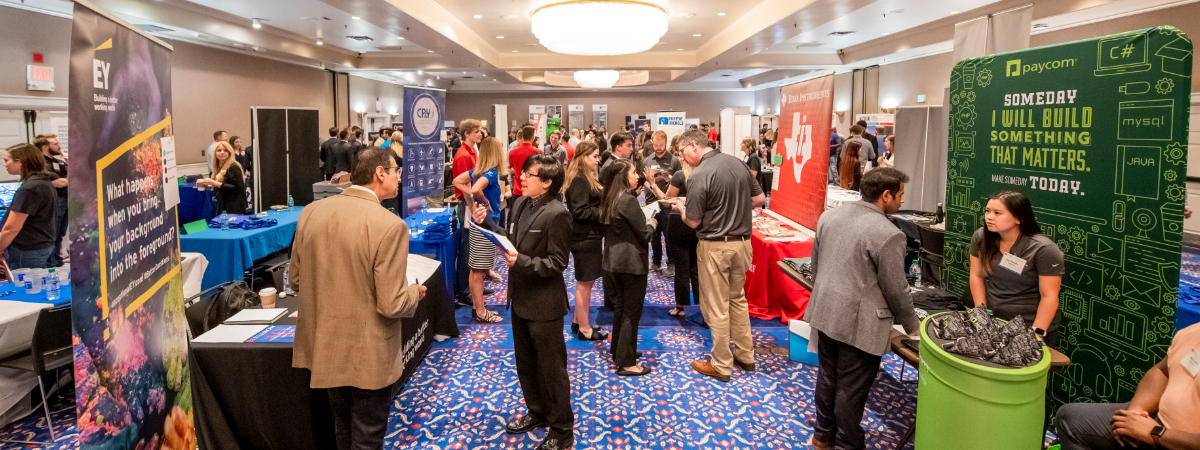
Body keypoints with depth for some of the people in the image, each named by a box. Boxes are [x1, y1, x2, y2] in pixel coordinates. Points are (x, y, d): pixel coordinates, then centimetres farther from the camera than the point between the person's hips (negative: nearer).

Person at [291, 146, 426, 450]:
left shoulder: (311, 213, -4)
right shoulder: (390, 226, -23)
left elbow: (295, 281, 6)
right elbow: (391, 306, -23)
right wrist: (415, 293, -2)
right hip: (369, 357, -6)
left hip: (325, 349, 6)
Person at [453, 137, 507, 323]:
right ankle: (480, 313, 9)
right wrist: (486, 203, -17)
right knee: (479, 271, 0)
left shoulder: (478, 170, 7)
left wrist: (470, 198, 6)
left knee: (476, 270, 17)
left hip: (478, 223, 9)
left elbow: (457, 181, 12)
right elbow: (476, 189, -35)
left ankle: (477, 305, 28)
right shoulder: (492, 172, -18)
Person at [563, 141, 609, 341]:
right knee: (585, 282, -1)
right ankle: (584, 329, 10)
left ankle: (578, 321, 30)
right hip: (584, 239, -10)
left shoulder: (588, 178, 15)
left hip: (590, 236, 10)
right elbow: (580, 211, -23)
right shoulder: (579, 180, -18)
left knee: (585, 282, 18)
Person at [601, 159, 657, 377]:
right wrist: (652, 223, 5)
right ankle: (626, 363, 7)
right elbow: (644, 235, -16)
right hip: (631, 262, -9)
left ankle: (618, 353, 32)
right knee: (632, 312, 0)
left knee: (620, 307, 20)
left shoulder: (608, 199, 8)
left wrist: (644, 222, 14)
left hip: (613, 261, 9)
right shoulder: (628, 201, -19)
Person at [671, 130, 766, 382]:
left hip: (715, 246, -7)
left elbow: (693, 221, -14)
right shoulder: (738, 164, 3)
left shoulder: (699, 176, -18)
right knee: (738, 299, 21)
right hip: (742, 242, 7)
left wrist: (681, 208, 5)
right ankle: (746, 356, 31)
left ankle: (721, 366, 17)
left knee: (716, 307, 5)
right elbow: (760, 199, 11)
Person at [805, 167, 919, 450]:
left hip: (825, 313, 7)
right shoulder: (888, 235, -21)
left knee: (827, 376, 22)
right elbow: (896, 290, -14)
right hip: (859, 323, -7)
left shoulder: (829, 217, 1)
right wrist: (911, 326, 3)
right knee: (851, 389, 9)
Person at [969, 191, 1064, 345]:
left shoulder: (1044, 249, -17)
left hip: (1029, 325, -4)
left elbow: (1049, 296, -17)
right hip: (991, 321, 4)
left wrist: (1036, 333, -22)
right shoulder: (981, 238, -2)